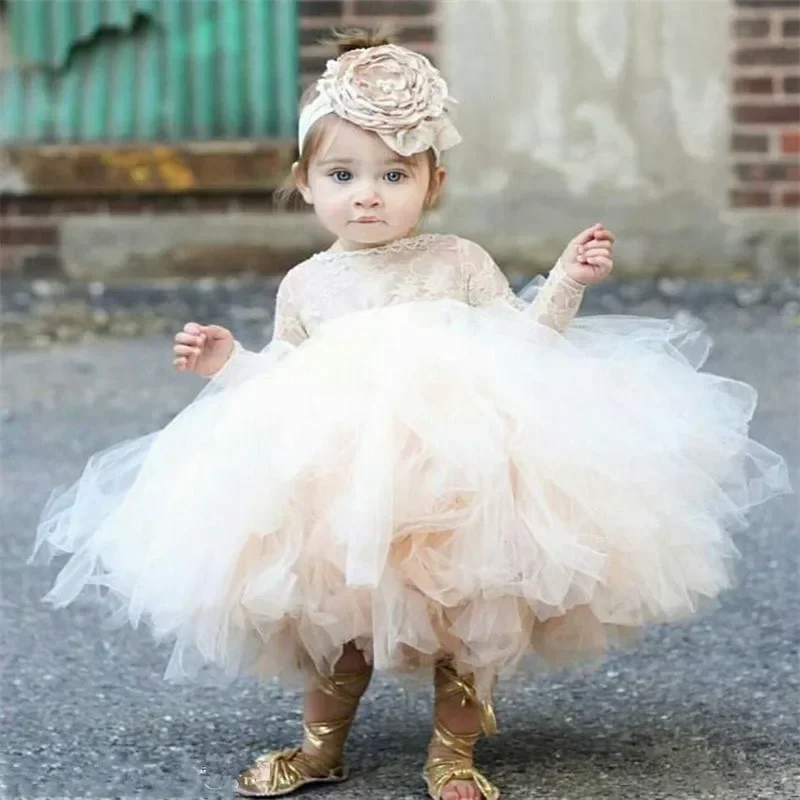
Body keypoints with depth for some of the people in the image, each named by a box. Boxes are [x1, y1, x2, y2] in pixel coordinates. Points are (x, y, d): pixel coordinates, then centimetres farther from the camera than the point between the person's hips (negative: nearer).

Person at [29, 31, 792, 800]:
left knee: (464, 621, 0)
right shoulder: (305, 284, 12)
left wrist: (565, 284, -3)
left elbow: (517, 344, 8)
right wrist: (231, 362, 2)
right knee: (338, 619, 7)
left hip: (458, 483, -1)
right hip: (340, 482, 2)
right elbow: (283, 381, 18)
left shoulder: (459, 263, 7)